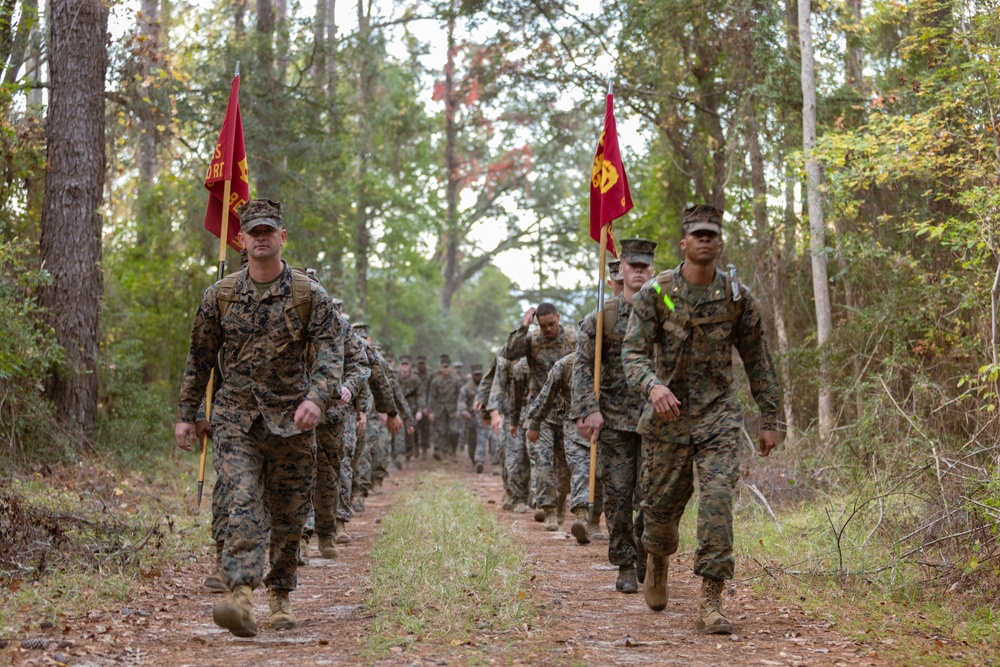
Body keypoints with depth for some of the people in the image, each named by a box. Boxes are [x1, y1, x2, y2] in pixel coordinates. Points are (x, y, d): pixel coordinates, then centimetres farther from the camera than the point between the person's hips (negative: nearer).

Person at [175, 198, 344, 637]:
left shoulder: (310, 295, -1)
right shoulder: (220, 295, 6)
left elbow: (330, 352, -10)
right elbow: (199, 358, 13)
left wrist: (316, 397, -28)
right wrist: (186, 415, 10)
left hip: (291, 419, 0)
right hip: (236, 416, 0)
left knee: (288, 515, 7)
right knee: (243, 500, -19)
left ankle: (280, 597, 25)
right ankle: (241, 598, -31)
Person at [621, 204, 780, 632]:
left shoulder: (737, 298, 1)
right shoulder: (655, 293, -5)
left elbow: (758, 361, 9)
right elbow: (633, 352, -10)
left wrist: (769, 420, 8)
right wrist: (653, 385, -32)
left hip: (719, 418, 0)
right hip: (666, 417, 0)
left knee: (717, 502, -14)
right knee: (662, 503, 10)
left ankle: (710, 603, -11)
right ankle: (657, 563, 44)